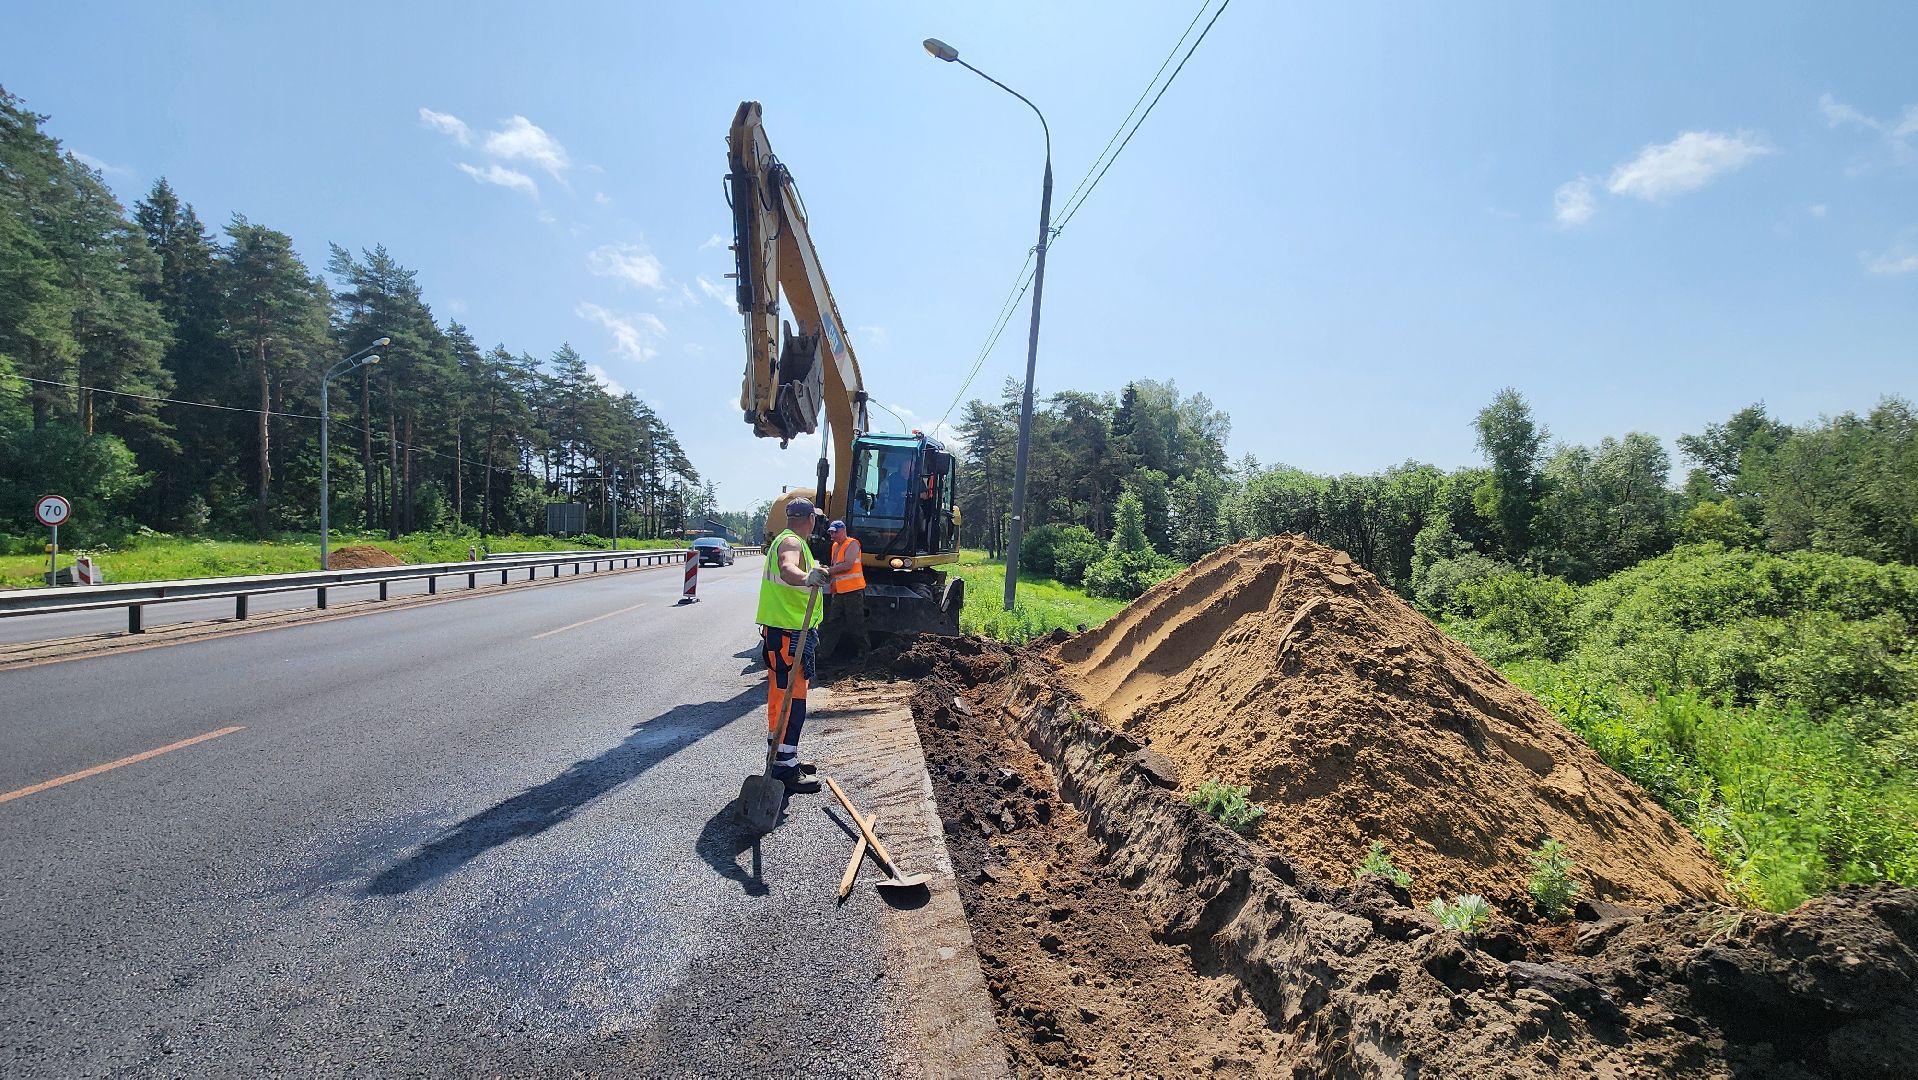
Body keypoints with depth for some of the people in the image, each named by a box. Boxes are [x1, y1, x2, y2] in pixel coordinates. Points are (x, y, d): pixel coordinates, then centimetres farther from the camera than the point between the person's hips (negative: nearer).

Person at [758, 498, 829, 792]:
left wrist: (816, 574, 57)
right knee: (792, 697, -10)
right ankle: (786, 769, -8)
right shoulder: (791, 542, -15)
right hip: (789, 632, -11)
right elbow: (787, 570, -40)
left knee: (781, 694, 18)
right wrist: (807, 577, -60)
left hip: (788, 629, 11)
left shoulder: (788, 540, 20)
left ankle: (781, 757, 30)